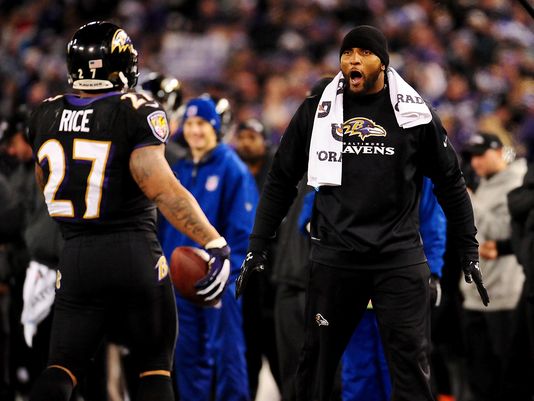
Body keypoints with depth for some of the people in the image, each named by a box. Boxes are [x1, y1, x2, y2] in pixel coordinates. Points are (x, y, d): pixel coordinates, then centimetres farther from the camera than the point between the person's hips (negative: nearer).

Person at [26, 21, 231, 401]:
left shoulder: (46, 116, 5)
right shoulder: (136, 113, -11)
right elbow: (162, 189, -21)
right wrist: (215, 244, -21)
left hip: (77, 256, 3)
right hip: (136, 255, -3)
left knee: (62, 369, 8)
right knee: (155, 368, 10)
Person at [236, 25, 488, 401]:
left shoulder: (414, 112, 3)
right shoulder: (316, 112, 5)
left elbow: (450, 183, 10)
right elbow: (281, 182, 13)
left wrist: (469, 251, 9)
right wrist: (258, 246, 9)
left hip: (400, 255, -1)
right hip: (334, 254, 1)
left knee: (411, 361, -5)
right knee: (317, 359, 7)